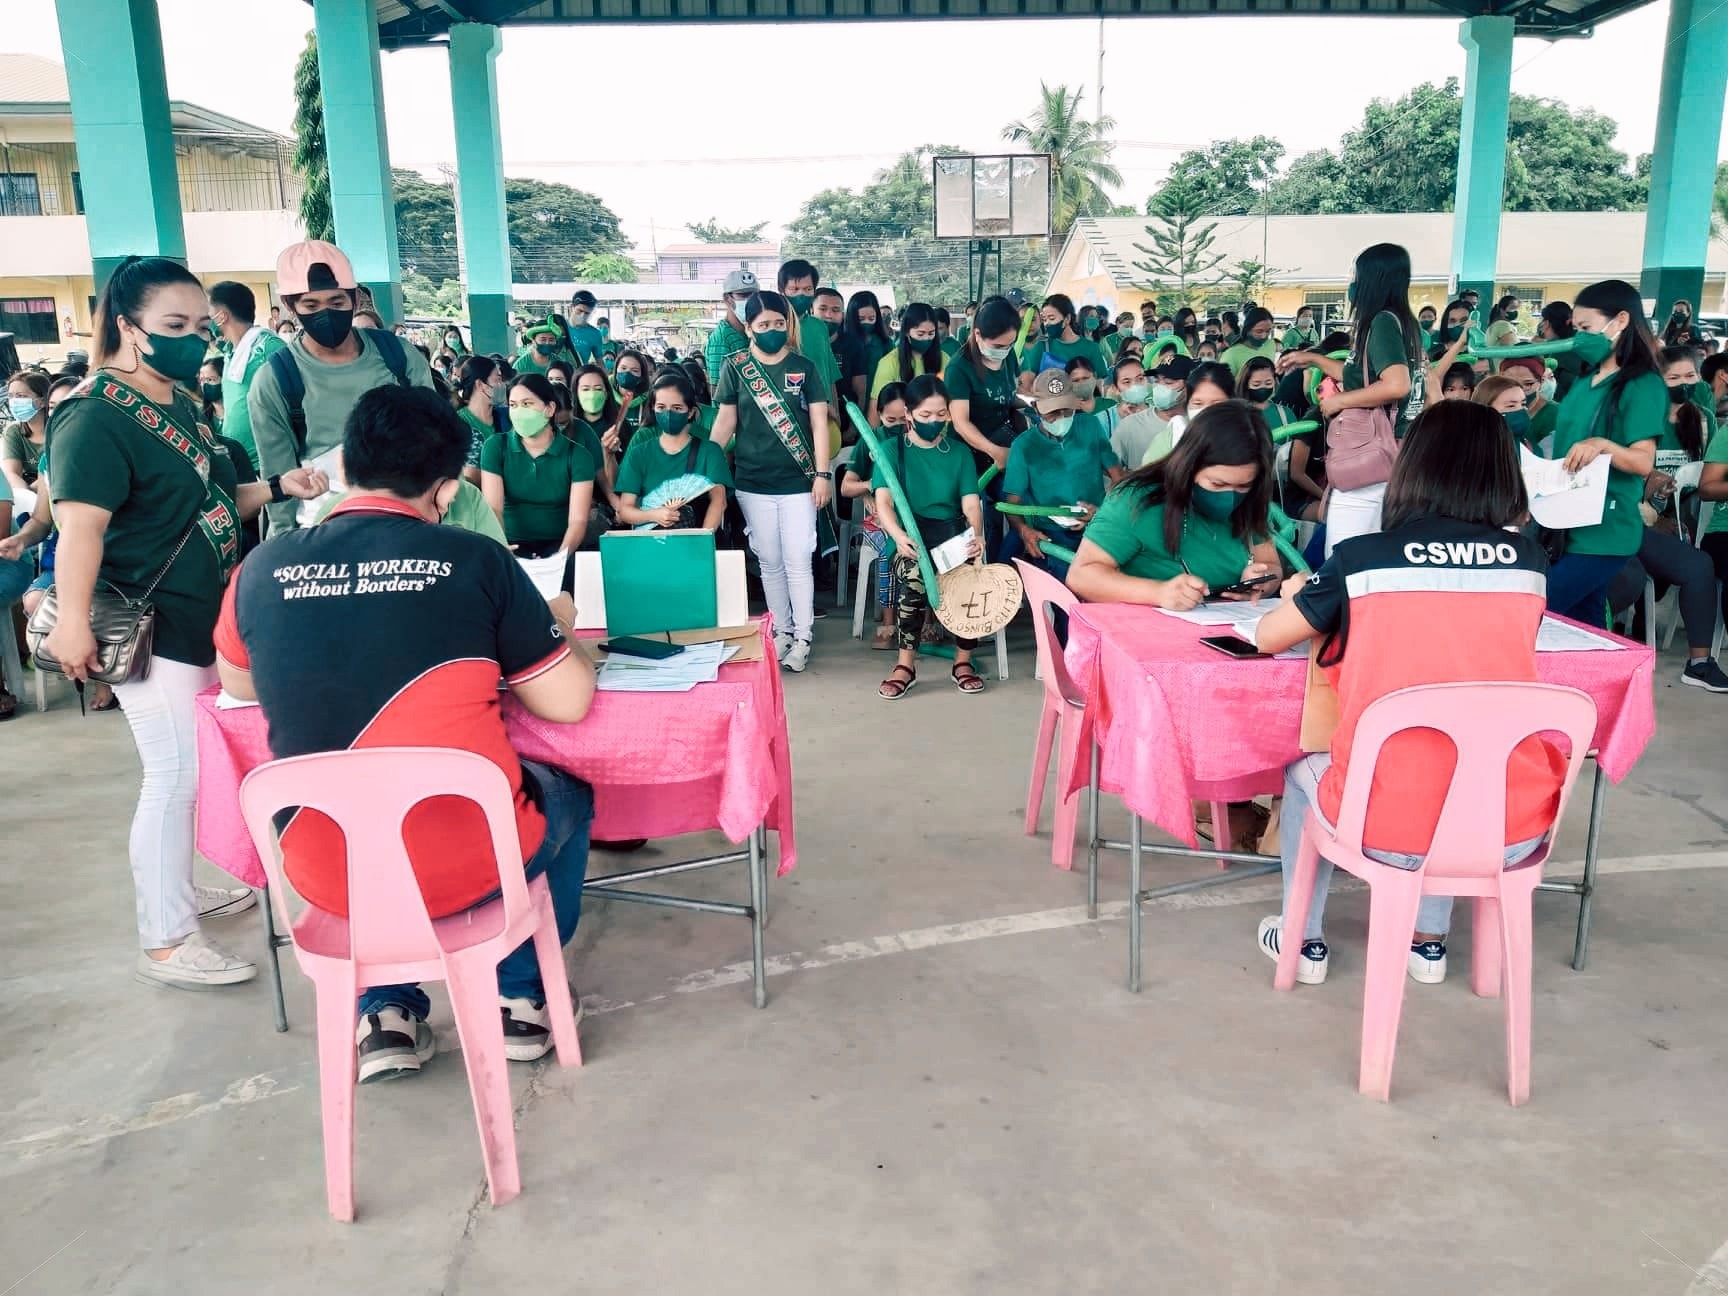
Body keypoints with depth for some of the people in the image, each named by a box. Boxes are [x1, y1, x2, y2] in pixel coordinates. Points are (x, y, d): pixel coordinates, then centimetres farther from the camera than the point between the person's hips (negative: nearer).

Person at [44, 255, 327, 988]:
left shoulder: (180, 406, 12)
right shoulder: (96, 419, -17)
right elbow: (81, 525, -26)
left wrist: (279, 488, 6)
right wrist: (73, 622, -35)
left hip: (203, 620, 9)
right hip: (149, 628, -9)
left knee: (189, 770, 18)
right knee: (176, 776, -5)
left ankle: (176, 890, 34)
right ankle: (164, 944, 7)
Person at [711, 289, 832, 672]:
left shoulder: (804, 367, 1)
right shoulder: (735, 368, 2)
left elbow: (819, 423, 0)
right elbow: (725, 421, 5)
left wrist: (822, 474, -7)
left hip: (798, 482, -1)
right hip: (753, 483, 1)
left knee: (798, 562, -1)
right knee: (770, 562, 9)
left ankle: (802, 637, 7)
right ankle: (781, 629, 22)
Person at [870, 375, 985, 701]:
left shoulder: (959, 453, 12)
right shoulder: (892, 450, 5)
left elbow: (970, 503, 0)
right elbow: (883, 501, -9)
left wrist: (977, 535, -23)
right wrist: (898, 535, -31)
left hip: (952, 531, 2)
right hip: (910, 532, -2)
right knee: (913, 572, -34)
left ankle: (963, 660, -10)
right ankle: (906, 662, -24)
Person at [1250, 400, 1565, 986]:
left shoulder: (1361, 558, -5)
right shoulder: (1529, 559, 3)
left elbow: (1267, 637, 8)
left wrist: (1301, 600, 30)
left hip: (1392, 833, -3)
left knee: (1305, 771, 30)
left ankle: (1303, 941, 36)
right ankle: (1428, 939, 41)